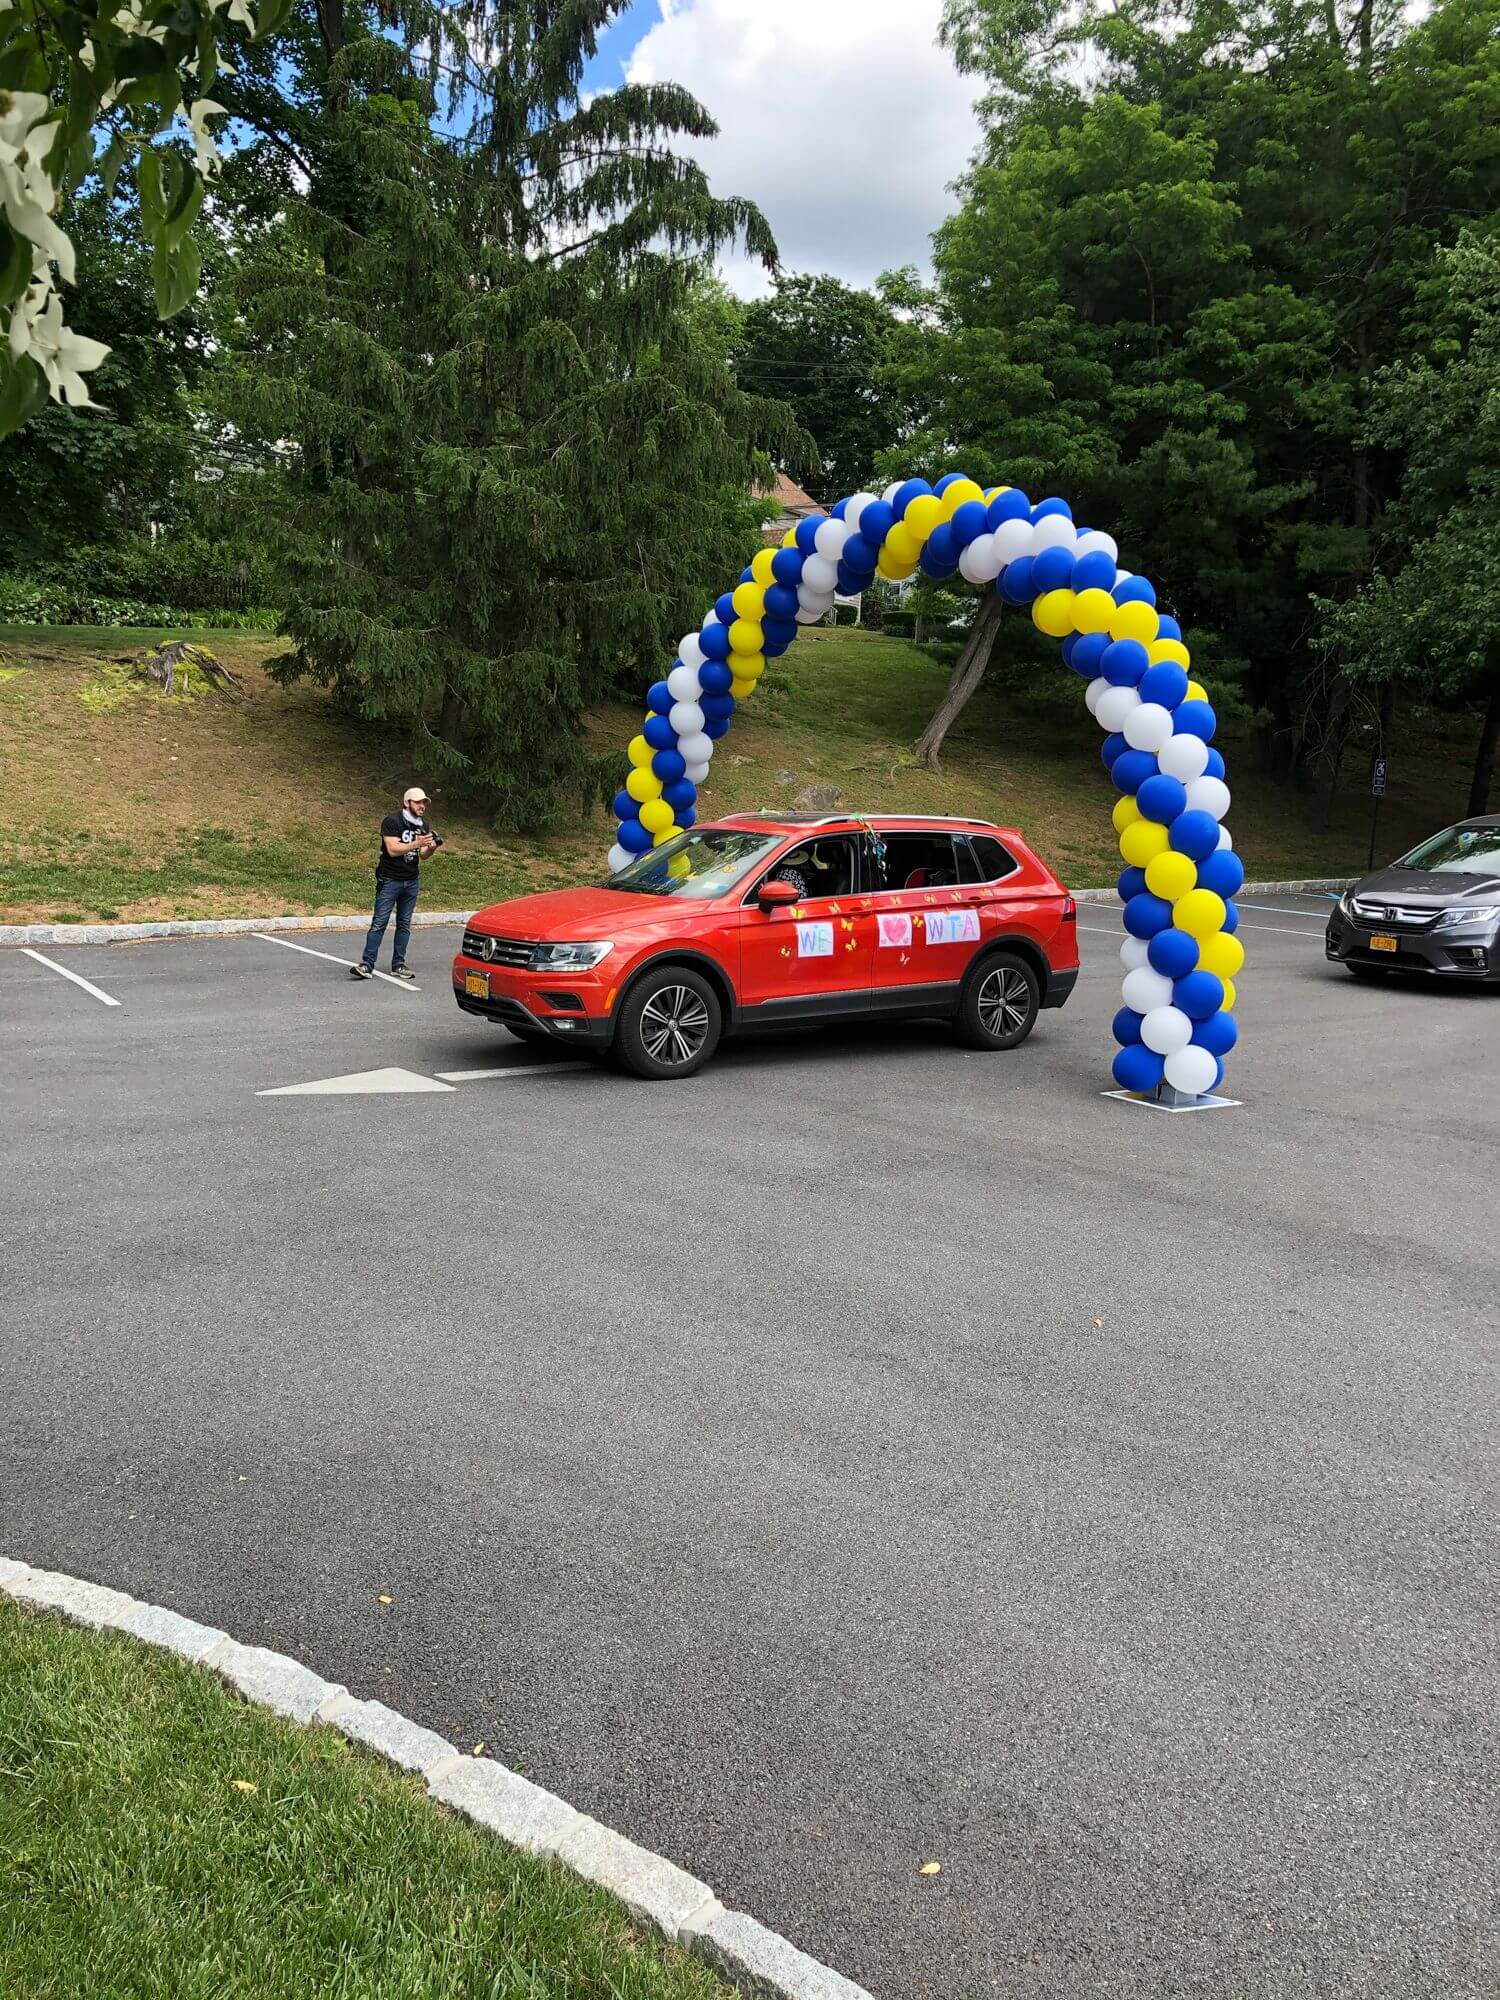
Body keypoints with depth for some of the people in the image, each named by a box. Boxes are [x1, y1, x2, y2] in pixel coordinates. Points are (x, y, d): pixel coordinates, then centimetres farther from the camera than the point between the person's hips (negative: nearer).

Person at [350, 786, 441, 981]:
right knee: (379, 923, -8)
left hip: (411, 882, 6)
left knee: (404, 924, 7)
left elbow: (422, 856, 8)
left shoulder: (423, 825, 8)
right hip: (389, 880, -6)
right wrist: (416, 843, -26)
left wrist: (431, 847, -13)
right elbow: (393, 849, -19)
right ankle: (367, 965, -8)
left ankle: (399, 965, 12)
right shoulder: (392, 821, -11)